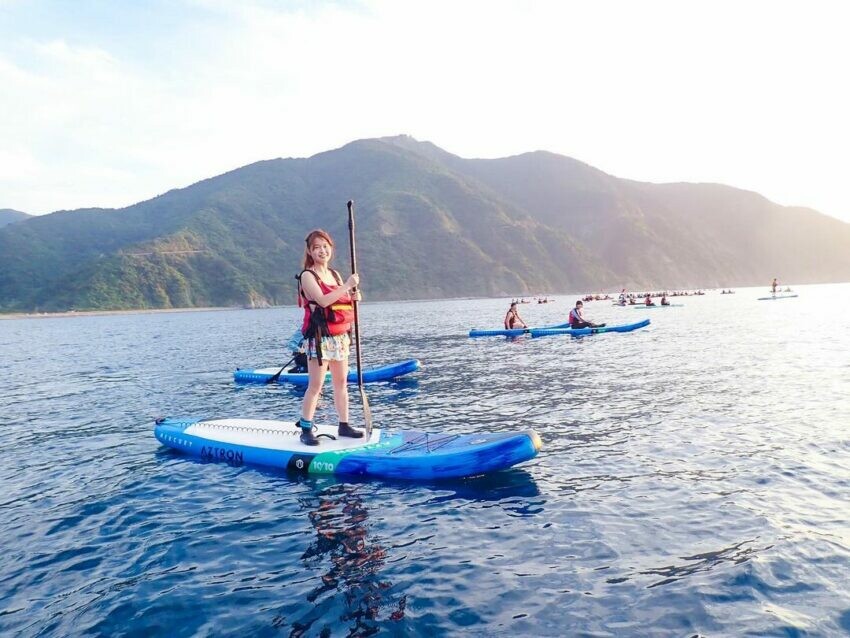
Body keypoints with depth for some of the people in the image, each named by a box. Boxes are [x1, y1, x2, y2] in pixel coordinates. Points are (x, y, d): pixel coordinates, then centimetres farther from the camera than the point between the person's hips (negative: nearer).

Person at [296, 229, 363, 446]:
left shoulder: (335, 275, 15)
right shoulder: (307, 276, -8)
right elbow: (323, 301, -23)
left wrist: (353, 298, -1)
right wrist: (347, 285, -22)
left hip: (340, 337, 7)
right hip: (319, 338, -7)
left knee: (341, 382, 11)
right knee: (316, 385, -6)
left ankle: (344, 425, 20)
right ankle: (306, 430, 3)